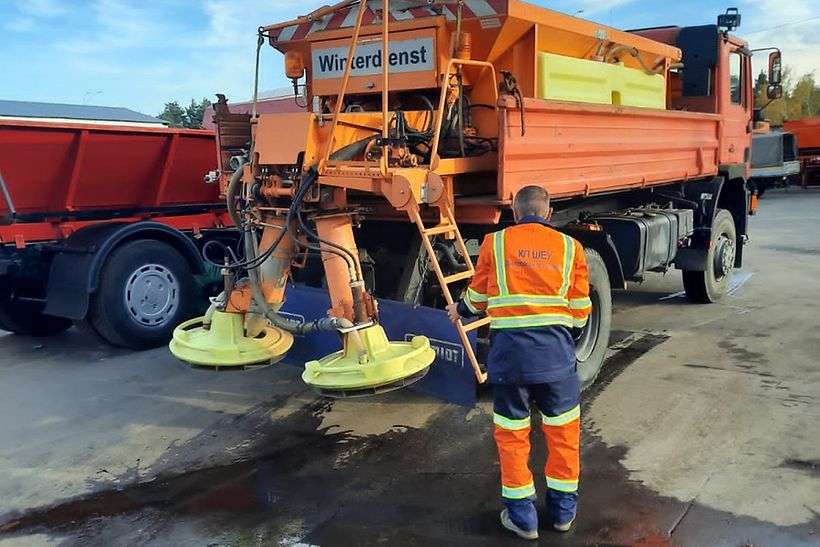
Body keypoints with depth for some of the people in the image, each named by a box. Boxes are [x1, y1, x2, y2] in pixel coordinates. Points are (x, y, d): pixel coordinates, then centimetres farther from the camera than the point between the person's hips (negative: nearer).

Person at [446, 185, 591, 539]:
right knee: (563, 429, 17)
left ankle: (522, 516, 22)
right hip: (556, 351, 1)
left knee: (511, 433, 12)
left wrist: (459, 311, 35)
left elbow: (478, 297, 14)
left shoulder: (494, 243, 6)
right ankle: (563, 509, 31)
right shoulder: (570, 247, 7)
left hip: (509, 350, -1)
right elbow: (580, 309, 8)